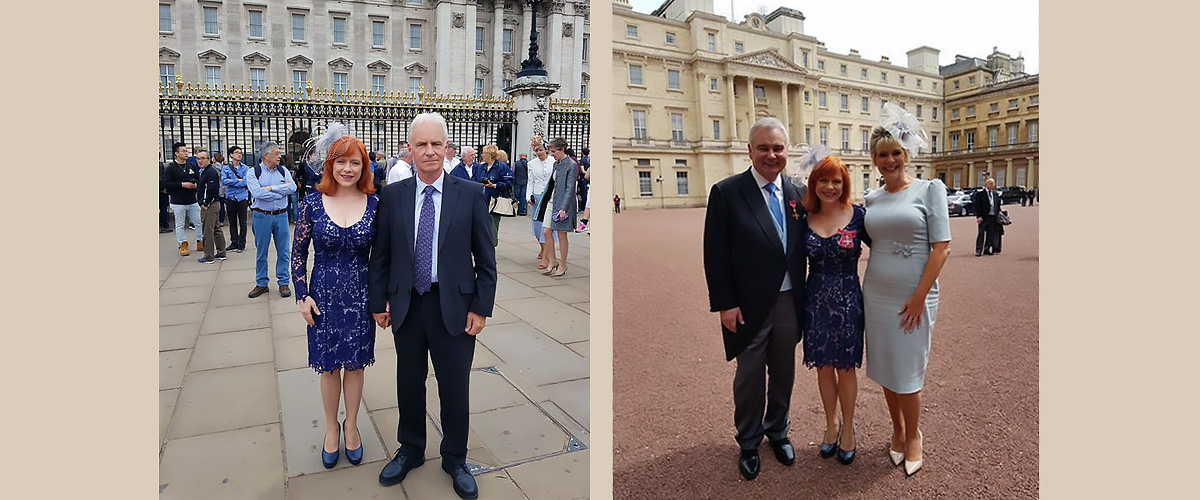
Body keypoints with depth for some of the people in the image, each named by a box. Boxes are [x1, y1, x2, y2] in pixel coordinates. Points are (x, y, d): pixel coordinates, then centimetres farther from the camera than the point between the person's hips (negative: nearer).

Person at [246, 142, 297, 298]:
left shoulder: (283, 171, 6)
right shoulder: (253, 172, -3)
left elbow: (292, 187, -9)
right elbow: (258, 193, -17)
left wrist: (271, 188, -15)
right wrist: (281, 191, -11)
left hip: (281, 215, 2)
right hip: (262, 216, -2)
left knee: (283, 251, 6)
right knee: (261, 252, 7)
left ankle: (283, 283, 16)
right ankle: (261, 284, 19)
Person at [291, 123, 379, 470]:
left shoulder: (374, 203, -5)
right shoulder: (313, 201, -6)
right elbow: (298, 252, 1)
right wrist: (302, 296, -4)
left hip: (361, 295, 0)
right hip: (324, 295, 0)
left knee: (355, 363, 13)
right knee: (329, 365, 13)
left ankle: (351, 426, 33)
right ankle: (331, 428, 33)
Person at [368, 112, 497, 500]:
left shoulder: (470, 194, -5)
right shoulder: (392, 195, 1)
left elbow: (485, 259, -3)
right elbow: (380, 255, 6)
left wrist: (481, 307, -6)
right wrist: (378, 301, 4)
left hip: (455, 308, -2)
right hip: (406, 306, 2)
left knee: (455, 390, 9)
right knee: (409, 384, 17)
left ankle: (455, 460, 32)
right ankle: (410, 451, 41)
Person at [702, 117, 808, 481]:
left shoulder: (795, 194, 5)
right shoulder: (726, 192, -9)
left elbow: (800, 250, 9)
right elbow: (716, 255, -11)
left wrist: (803, 296, 4)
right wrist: (725, 304, -14)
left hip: (788, 302, 4)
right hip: (748, 306, -4)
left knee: (783, 373, 18)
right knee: (750, 377, 11)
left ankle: (778, 432, 41)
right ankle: (749, 443, 32)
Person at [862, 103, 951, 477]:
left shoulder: (930, 189, -6)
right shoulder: (871, 200, 7)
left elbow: (941, 248, -10)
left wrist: (919, 297, -14)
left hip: (912, 296, -4)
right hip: (876, 294, 4)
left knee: (907, 370, 4)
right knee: (884, 367, 12)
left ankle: (913, 436, 27)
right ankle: (897, 430, 33)